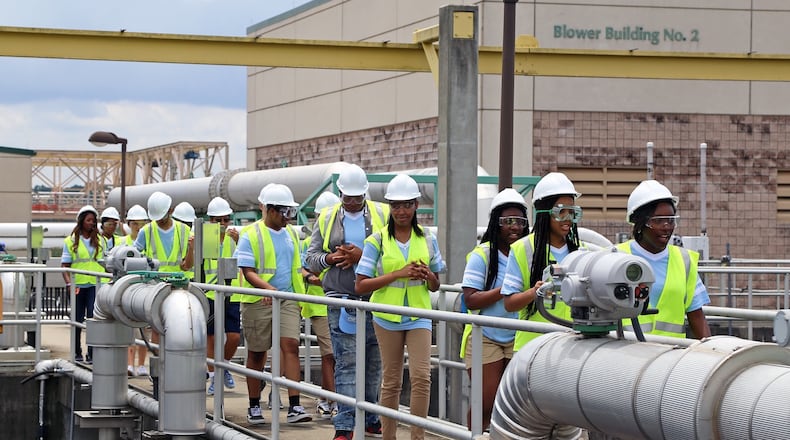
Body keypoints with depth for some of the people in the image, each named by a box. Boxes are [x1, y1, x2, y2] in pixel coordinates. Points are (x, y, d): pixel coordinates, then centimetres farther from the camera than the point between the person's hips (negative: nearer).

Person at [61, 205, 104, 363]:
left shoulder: (99, 240, 10)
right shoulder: (70, 241, 4)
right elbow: (64, 265, 1)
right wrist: (69, 283, -13)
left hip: (96, 285, 0)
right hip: (78, 285, 0)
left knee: (93, 318, -10)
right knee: (77, 320, 8)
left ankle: (92, 354, -8)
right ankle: (77, 353, 20)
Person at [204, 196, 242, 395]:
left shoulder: (234, 238, 4)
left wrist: (238, 241, -25)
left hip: (231, 295, 1)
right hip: (210, 294, -1)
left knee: (234, 337, -3)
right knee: (212, 338, 3)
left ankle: (225, 368, 24)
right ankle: (213, 377, 15)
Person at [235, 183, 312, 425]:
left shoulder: (291, 234, 13)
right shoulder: (250, 235, -5)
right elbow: (248, 271, -13)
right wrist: (268, 288, -28)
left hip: (287, 300, 4)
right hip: (257, 302, -4)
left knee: (291, 346, -11)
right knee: (256, 353, 6)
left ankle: (294, 407, -15)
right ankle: (254, 407, 18)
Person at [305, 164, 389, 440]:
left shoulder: (383, 215, 5)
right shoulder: (327, 219, 10)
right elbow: (311, 257, 11)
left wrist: (363, 256, -16)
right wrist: (330, 259, -9)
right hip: (341, 302, -1)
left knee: (374, 363, 9)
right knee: (346, 363, -7)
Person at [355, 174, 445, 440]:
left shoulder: (427, 240, 5)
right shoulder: (377, 241, -4)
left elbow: (435, 287, 13)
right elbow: (361, 286, -10)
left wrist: (428, 275, -12)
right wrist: (398, 274, -19)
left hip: (419, 316, 1)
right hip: (387, 317, -1)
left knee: (422, 377, -10)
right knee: (391, 381, 6)